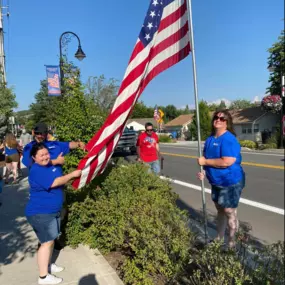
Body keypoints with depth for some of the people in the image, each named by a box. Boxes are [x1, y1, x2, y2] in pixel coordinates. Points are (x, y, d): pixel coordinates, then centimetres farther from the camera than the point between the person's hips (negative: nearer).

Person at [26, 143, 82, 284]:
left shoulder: (51, 165, 6)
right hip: (41, 213, -9)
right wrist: (72, 175, -23)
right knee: (47, 242, -5)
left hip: (53, 210, 9)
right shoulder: (36, 170, -21)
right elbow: (54, 183, -31)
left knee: (51, 240, 19)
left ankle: (48, 265, 36)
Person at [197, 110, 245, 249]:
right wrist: (204, 172, -4)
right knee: (220, 210, 20)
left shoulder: (229, 139, -22)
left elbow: (227, 162, -31)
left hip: (231, 182, -8)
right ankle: (219, 238, 36)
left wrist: (205, 161, -23)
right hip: (216, 182, 8)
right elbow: (207, 159, 15)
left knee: (229, 212, 2)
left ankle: (231, 243, 21)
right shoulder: (210, 140, 5)